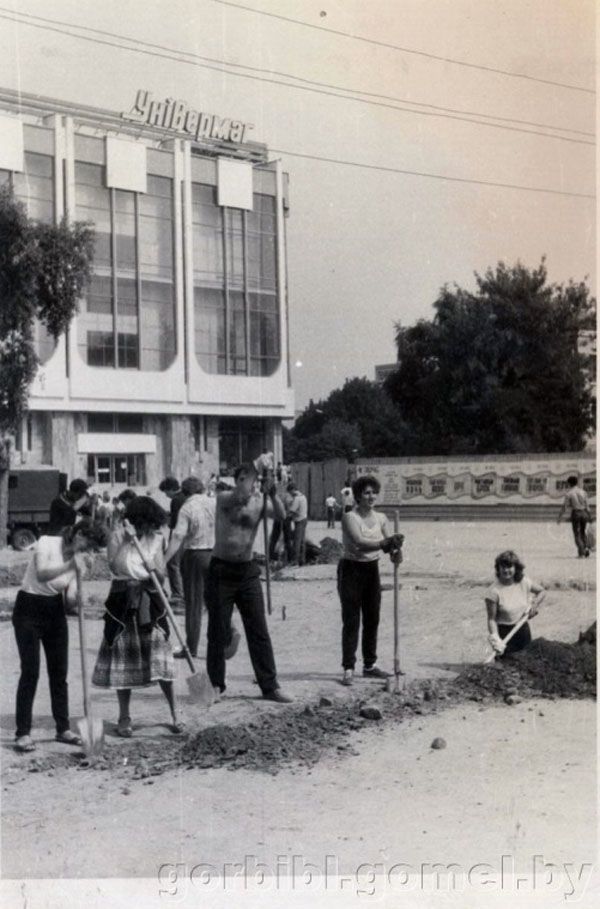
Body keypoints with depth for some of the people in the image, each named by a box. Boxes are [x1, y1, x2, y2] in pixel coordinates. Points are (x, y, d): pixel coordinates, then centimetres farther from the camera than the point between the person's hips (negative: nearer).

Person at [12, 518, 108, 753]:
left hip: (55, 611, 6)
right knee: (30, 671, -9)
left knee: (59, 672, 7)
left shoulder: (80, 561, 1)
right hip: (29, 609, -6)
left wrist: (77, 586, -27)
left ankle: (63, 728, 16)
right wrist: (69, 565, -40)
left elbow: (71, 597, -7)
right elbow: (41, 574, -33)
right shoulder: (47, 543, -16)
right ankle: (23, 732, -4)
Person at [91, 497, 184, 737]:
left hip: (149, 602, 1)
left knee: (159, 657, -3)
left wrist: (155, 570, -20)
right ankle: (124, 718, 14)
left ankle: (174, 713, 8)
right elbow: (114, 566, -21)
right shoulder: (117, 536, -5)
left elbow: (161, 576, 0)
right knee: (122, 660, 3)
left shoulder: (156, 538, 2)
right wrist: (127, 540, -23)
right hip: (123, 603, -1)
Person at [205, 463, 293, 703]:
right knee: (218, 631, 4)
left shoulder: (259, 501, 0)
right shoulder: (224, 498, -7)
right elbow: (239, 496, -30)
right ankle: (215, 685, 15)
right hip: (221, 570, -3)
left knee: (259, 631, 3)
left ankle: (270, 686, 7)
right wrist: (255, 469, -36)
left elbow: (281, 515, -19)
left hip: (247, 571, 3)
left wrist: (273, 494, -36)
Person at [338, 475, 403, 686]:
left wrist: (396, 550, -28)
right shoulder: (350, 517, -14)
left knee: (372, 619, 10)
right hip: (352, 569, -6)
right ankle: (348, 668, -4)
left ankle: (370, 665, 20)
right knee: (351, 620, -6)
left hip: (372, 569, 6)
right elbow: (359, 542, -29)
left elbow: (391, 543, -5)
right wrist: (384, 544, -41)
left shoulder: (380, 518, 4)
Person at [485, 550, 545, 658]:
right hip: (504, 631, -5)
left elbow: (541, 591, 16)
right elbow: (491, 619, -17)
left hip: (523, 628, 5)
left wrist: (534, 605, -3)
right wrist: (495, 639, -30)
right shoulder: (494, 591, -17)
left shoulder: (524, 582, -4)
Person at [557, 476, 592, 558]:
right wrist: (589, 516, 11)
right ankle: (586, 548, 2)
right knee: (583, 532, 22)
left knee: (577, 534, 3)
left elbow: (564, 507, -7)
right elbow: (587, 505, 5)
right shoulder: (582, 492, 5)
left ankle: (581, 553, -6)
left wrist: (560, 518, 0)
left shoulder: (569, 494, -5)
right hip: (584, 513, 4)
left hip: (575, 513, -4)